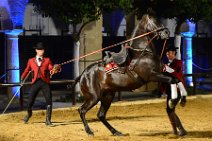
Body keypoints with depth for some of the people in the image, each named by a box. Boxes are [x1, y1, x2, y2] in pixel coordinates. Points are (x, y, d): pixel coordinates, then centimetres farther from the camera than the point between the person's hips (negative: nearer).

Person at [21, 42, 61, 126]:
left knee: (49, 101, -11)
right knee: (30, 101, 2)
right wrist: (22, 78, 10)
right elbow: (27, 70, 18)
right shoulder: (31, 61, 11)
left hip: (45, 82, 0)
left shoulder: (47, 60, 10)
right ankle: (29, 114, 35)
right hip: (35, 82, 0)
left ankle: (48, 120, -2)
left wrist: (55, 70, -23)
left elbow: (51, 69, -3)